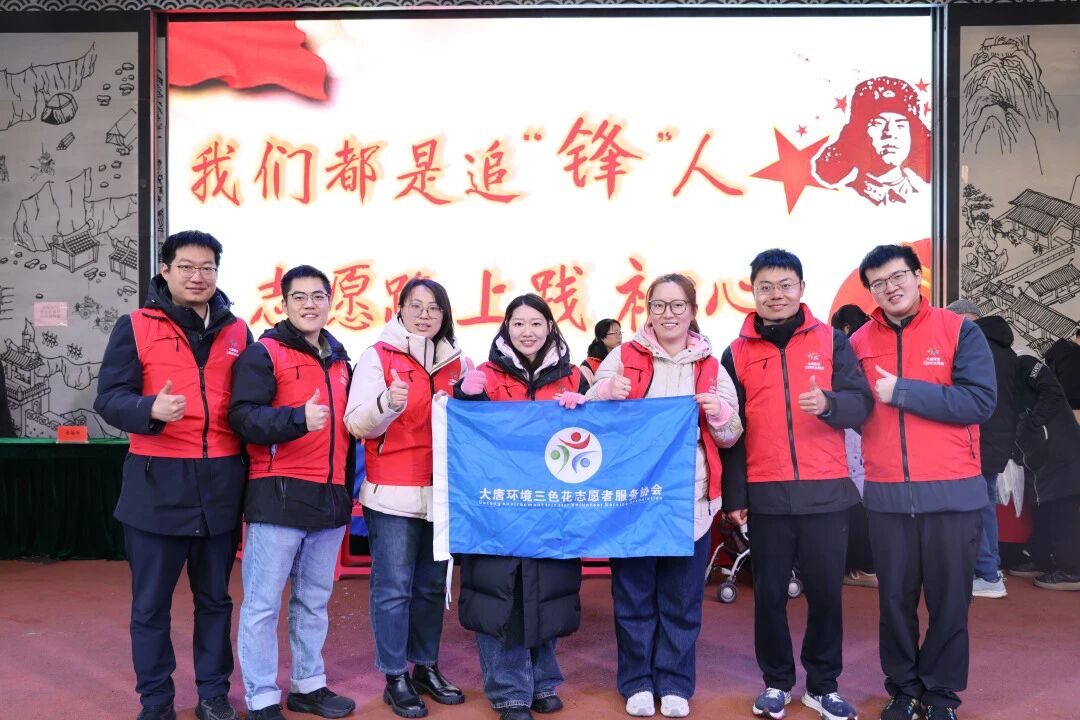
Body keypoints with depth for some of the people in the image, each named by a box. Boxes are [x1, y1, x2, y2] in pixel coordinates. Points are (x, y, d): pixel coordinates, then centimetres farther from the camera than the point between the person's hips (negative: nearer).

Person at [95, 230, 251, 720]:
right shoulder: (135, 326, 0)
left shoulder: (237, 332, 9)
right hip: (157, 483, -2)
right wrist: (151, 410, -27)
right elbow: (109, 398, -6)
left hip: (221, 482, 3)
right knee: (151, 602, 8)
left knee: (215, 597, 13)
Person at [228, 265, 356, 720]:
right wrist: (297, 418, -29)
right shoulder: (264, 353, -4)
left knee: (315, 601, 15)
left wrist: (347, 486, 19)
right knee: (263, 603, 0)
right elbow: (242, 416, -16)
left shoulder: (340, 360, 16)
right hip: (279, 495, -6)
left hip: (330, 497, 6)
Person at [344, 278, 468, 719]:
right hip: (393, 494, -4)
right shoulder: (379, 356, -2)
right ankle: (395, 678, 13)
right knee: (394, 588, 0)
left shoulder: (456, 362, 10)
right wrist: (387, 403, -29)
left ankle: (426, 667, 27)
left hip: (442, 492, 5)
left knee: (432, 585, 13)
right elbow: (356, 424, -10)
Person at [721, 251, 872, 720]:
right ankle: (776, 682, 24)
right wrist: (733, 495, 3)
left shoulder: (831, 341, 4)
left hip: (825, 490, 0)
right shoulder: (737, 353, 5)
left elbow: (862, 403, 0)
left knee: (826, 591, 6)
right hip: (765, 494, 1)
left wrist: (829, 403, -23)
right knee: (770, 592, 8)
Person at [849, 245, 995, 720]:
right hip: (887, 496, 2)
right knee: (895, 598, 11)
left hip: (953, 493, -2)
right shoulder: (859, 343, 6)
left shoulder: (959, 331, -2)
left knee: (949, 598, 8)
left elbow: (980, 401, -14)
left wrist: (901, 391, -17)